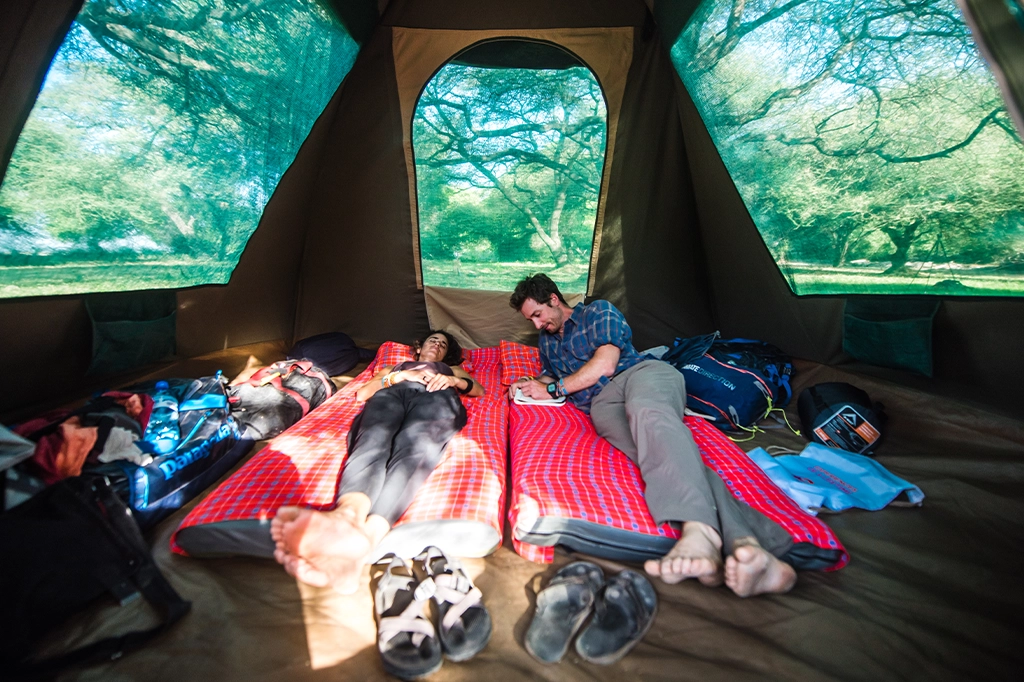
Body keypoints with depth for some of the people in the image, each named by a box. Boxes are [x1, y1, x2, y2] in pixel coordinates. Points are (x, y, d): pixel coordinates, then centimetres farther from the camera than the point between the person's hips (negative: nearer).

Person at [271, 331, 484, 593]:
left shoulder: (451, 369, 46)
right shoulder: (394, 367, 45)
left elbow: (479, 390, 29)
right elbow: (362, 393, 30)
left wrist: (453, 380, 9)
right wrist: (397, 376, 13)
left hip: (435, 398, -1)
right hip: (391, 394, 2)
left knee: (414, 449, -38)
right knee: (371, 443, -36)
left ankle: (369, 534, -66)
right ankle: (348, 515, -66)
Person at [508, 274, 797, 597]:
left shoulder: (598, 311, 12)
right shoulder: (547, 341, 33)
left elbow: (604, 365, -1)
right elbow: (551, 377, 42)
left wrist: (553, 388, 4)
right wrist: (529, 384, 18)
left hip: (643, 372, -3)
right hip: (603, 404, 3)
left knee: (645, 408, -41)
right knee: (656, 449, -31)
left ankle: (699, 532, -59)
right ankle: (744, 543, -51)